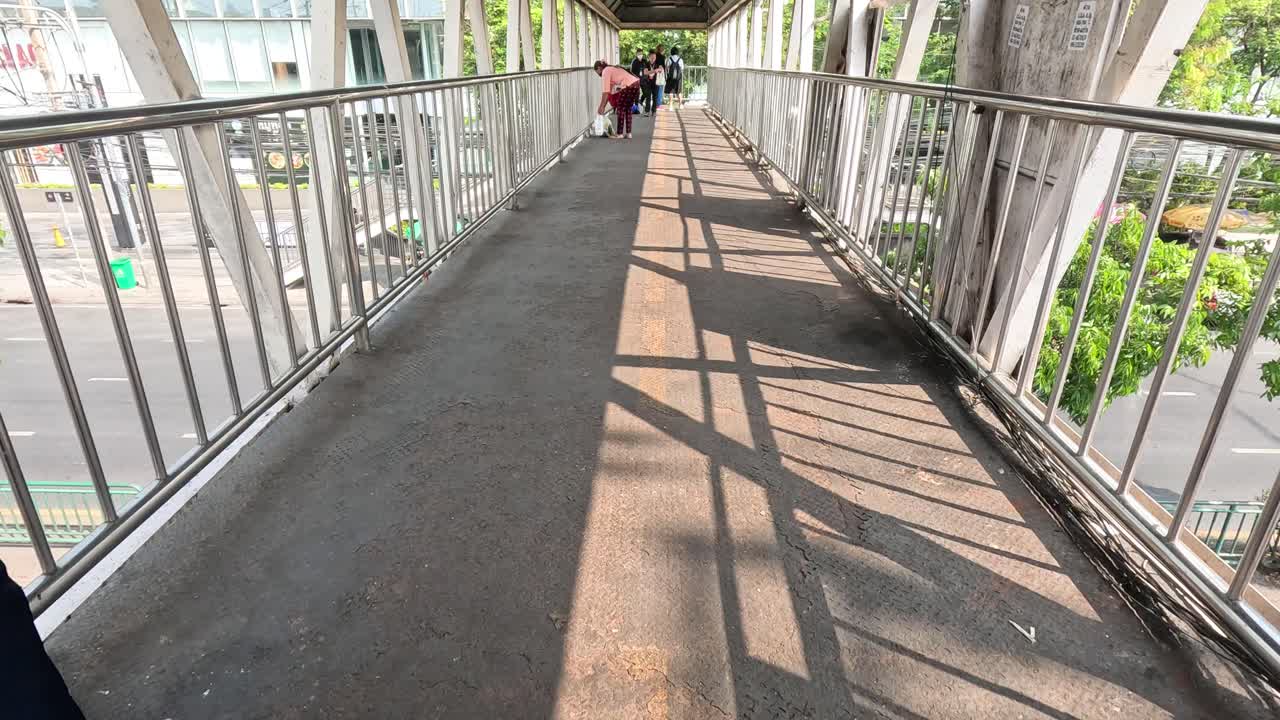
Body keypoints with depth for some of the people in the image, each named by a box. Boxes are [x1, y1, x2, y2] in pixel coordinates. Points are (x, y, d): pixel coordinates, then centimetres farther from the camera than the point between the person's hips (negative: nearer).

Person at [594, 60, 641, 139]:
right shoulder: (611, 69, 26)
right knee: (627, 109, 17)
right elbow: (609, 90, 25)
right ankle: (628, 133, 19)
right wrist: (604, 105, 23)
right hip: (636, 85, 9)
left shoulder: (605, 71, -1)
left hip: (629, 86, -9)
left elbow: (605, 91, -9)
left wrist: (601, 106, -5)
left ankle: (620, 134, 5)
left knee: (620, 109, 2)